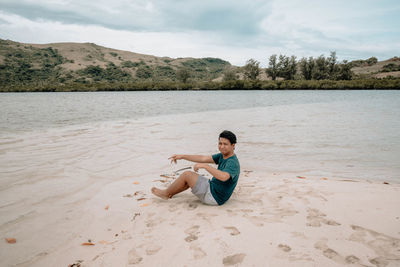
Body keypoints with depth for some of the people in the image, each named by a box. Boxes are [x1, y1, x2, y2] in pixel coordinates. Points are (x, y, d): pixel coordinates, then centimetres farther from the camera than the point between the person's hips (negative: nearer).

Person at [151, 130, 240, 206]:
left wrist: (204, 166, -40)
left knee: (187, 175, -9)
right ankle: (170, 194, 31)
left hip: (214, 197, -9)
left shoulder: (233, 163, -24)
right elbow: (203, 158, 6)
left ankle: (166, 193, 11)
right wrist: (182, 156, 3)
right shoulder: (222, 156, 5)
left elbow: (223, 177, -43)